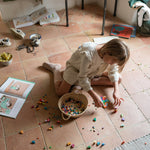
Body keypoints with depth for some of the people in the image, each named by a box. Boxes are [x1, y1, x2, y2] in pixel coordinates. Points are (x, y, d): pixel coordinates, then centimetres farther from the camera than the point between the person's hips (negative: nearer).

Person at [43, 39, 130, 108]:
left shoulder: (111, 56, -25)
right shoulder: (88, 55, -44)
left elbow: (113, 71, -9)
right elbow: (82, 77, -35)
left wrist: (116, 90, -21)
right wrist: (94, 96, -36)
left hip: (95, 70, 6)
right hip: (76, 67, -5)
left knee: (118, 79, -5)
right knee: (61, 92, -15)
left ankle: (89, 81, -5)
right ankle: (56, 69, 11)